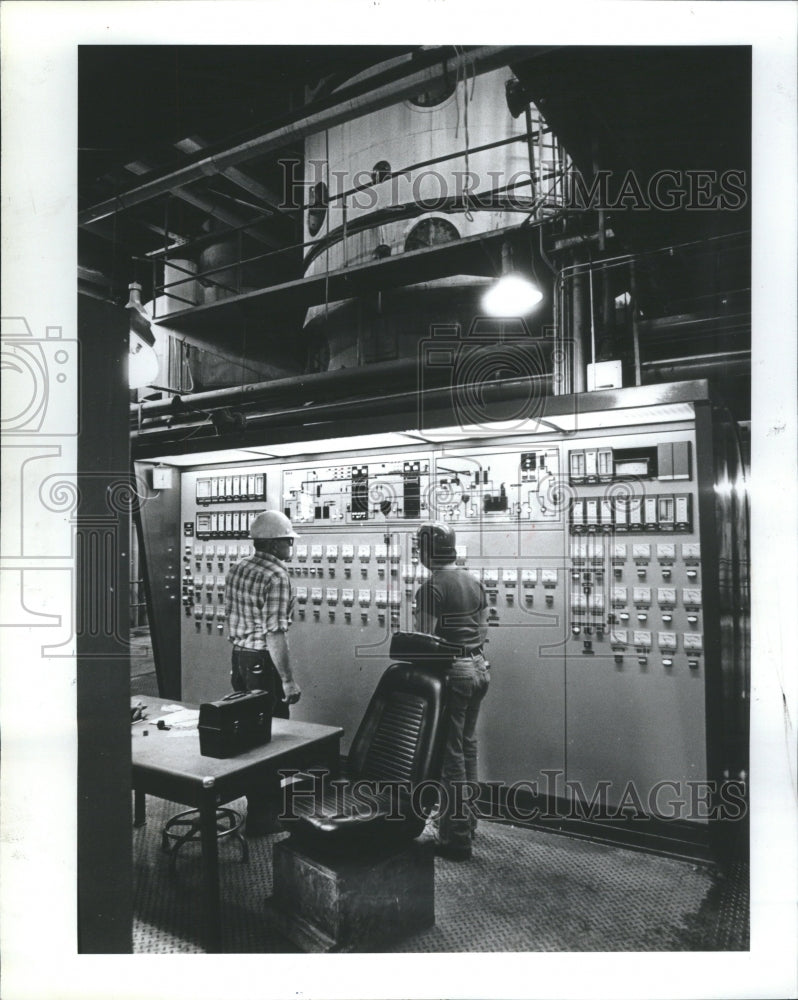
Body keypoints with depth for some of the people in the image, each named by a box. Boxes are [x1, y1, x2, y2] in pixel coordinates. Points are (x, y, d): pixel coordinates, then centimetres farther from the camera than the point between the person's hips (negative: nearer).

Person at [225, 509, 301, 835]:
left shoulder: (237, 569, 7)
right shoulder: (277, 576, -20)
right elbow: (275, 635, -23)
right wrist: (289, 681, -18)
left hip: (239, 658, 9)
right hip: (263, 664, -9)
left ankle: (257, 803, 38)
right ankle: (262, 817, 13)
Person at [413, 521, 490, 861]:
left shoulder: (431, 588, -16)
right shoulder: (474, 582, 8)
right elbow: (483, 629, 13)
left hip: (451, 673, -8)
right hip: (479, 668, 8)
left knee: (450, 752, 1)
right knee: (467, 744, 19)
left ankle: (456, 837, 10)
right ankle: (468, 820, 32)